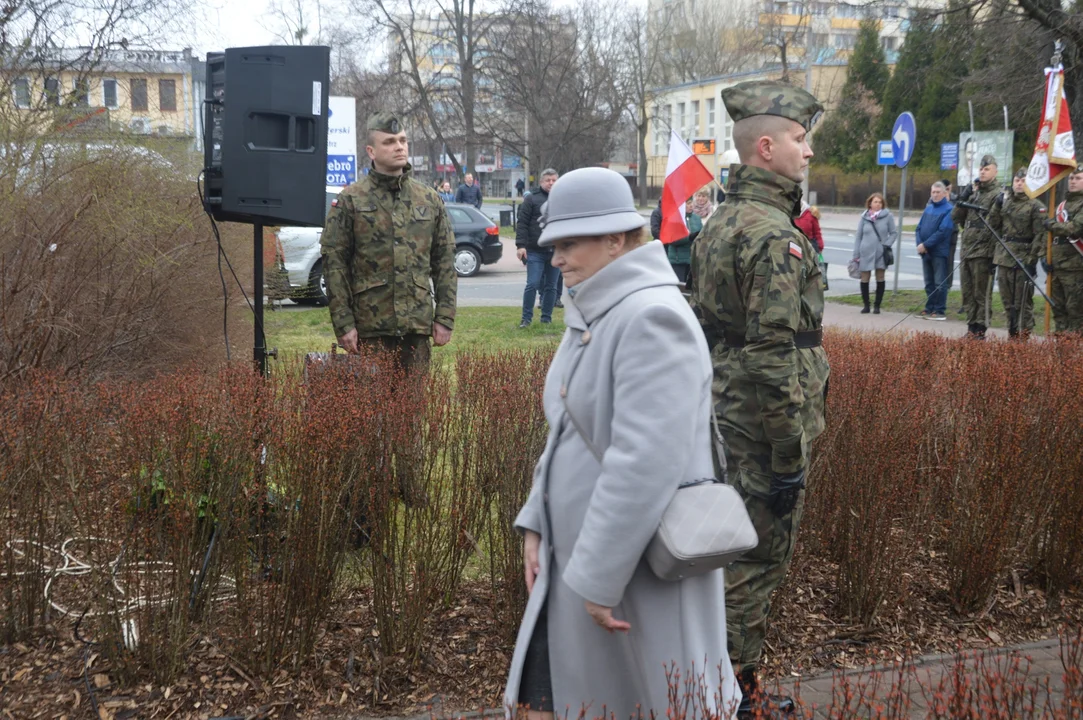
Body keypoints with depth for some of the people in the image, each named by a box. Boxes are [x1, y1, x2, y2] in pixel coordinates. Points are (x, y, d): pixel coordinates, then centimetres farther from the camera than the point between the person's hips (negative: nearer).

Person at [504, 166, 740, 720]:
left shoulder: (652, 317, -21)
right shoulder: (596, 316, 11)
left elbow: (646, 463, -27)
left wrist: (600, 577, -24)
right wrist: (536, 523, 10)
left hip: (639, 567, -9)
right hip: (580, 555, 9)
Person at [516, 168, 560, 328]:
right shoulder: (532, 199, 1)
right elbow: (522, 223, -3)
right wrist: (520, 245, -12)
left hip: (556, 252, 3)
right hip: (535, 252, -3)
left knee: (551, 286, 9)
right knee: (532, 284, -6)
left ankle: (546, 318, 17)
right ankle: (526, 318, 4)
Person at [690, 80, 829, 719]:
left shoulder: (721, 223, 12)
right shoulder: (774, 234, -20)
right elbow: (773, 355, -24)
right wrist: (790, 457, -19)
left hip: (725, 418, 10)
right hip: (761, 427, -10)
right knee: (758, 563, 2)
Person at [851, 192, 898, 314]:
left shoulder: (888, 216, -3)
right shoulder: (864, 217, 2)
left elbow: (893, 233, 3)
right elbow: (858, 236, 6)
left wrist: (886, 244, -13)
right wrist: (856, 255, 3)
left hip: (881, 253, -1)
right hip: (866, 252, 1)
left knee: (880, 279, 5)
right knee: (864, 279, 4)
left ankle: (877, 306, 14)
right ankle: (866, 305, 16)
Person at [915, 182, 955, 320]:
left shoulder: (949, 209, -9)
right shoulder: (928, 208, 13)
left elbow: (943, 231, -17)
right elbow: (919, 228, 11)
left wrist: (926, 244, -17)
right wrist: (919, 244, -6)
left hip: (940, 252, -7)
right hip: (925, 252, 7)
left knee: (940, 283, -3)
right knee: (929, 283, 13)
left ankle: (940, 311, 1)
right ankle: (929, 309, 20)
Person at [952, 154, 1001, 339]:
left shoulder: (997, 195, -6)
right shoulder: (972, 192, 17)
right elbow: (956, 217, 15)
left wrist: (993, 253, -17)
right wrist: (962, 200, -2)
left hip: (983, 252, -7)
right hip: (966, 250, 7)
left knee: (981, 293, -3)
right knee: (967, 293, 11)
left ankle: (979, 330, 1)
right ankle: (971, 327, 19)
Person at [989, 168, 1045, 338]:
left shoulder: (1036, 206, -4)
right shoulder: (1005, 202, 13)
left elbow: (1040, 235, -9)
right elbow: (993, 226, 14)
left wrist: (1033, 260, -15)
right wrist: (997, 207, -2)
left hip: (1022, 259, -6)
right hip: (1003, 257, 6)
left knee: (1022, 300, -3)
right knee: (1007, 299, 11)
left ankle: (1024, 336, 3)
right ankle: (1013, 332, 22)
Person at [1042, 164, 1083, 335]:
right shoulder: (1063, 204, 21)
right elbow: (1049, 232, 22)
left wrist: (1052, 225, -6)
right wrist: (1044, 255, 10)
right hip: (1056, 267, 8)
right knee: (1058, 309, 12)